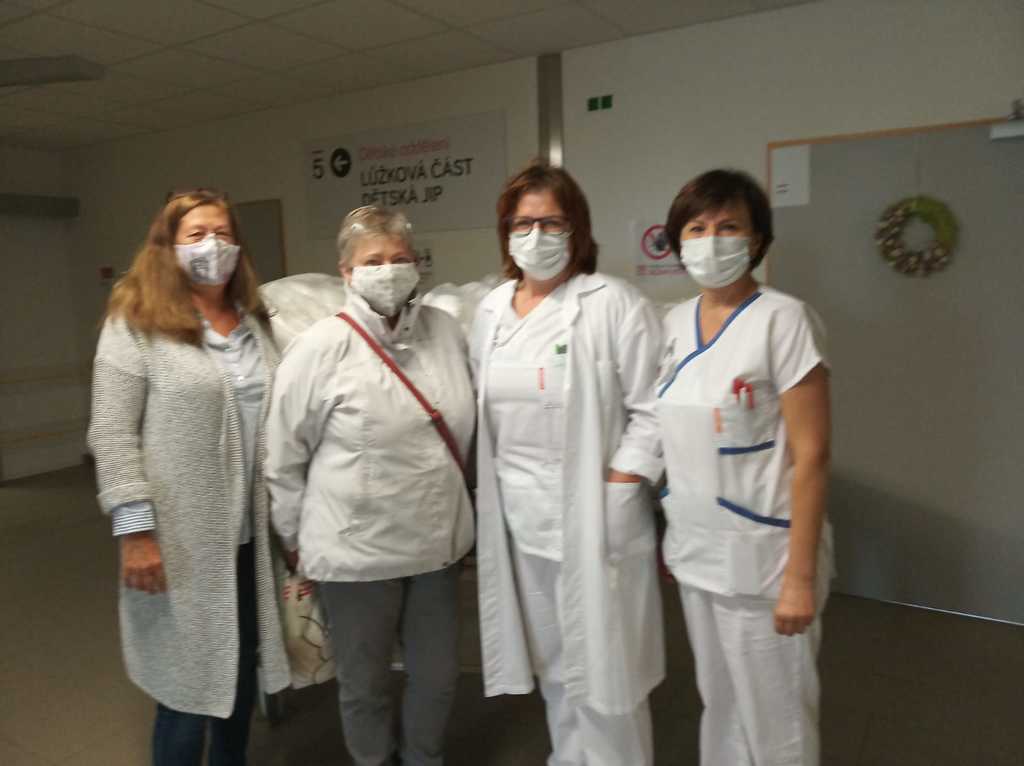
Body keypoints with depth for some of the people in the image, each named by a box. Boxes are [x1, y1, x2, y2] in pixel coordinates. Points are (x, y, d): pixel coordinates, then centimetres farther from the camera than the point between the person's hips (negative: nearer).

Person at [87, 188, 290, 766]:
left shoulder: (258, 324, 10)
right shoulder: (136, 323, -6)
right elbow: (111, 435, -10)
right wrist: (135, 530, -15)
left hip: (250, 536, 5)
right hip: (181, 540, -5)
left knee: (242, 671, 18)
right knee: (189, 681, 8)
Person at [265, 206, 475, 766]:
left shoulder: (446, 331, 0)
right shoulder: (321, 348, -13)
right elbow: (283, 456, -6)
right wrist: (297, 538, 0)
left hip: (437, 541, 4)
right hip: (357, 549, -4)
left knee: (438, 675, 19)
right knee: (365, 683, 16)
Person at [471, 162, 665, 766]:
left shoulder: (614, 303, -10)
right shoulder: (492, 309, 9)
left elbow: (653, 409, -12)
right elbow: (486, 406, 13)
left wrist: (615, 487, -16)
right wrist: (492, 482, 6)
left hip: (591, 517, -6)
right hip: (518, 516, 6)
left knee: (603, 669, 5)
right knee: (554, 664, 21)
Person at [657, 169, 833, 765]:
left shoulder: (783, 320, -13)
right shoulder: (676, 323, 5)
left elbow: (811, 455, -15)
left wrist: (801, 577, -16)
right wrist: (672, 533, 12)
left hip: (760, 555, -5)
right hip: (695, 550, 6)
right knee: (719, 704, 21)